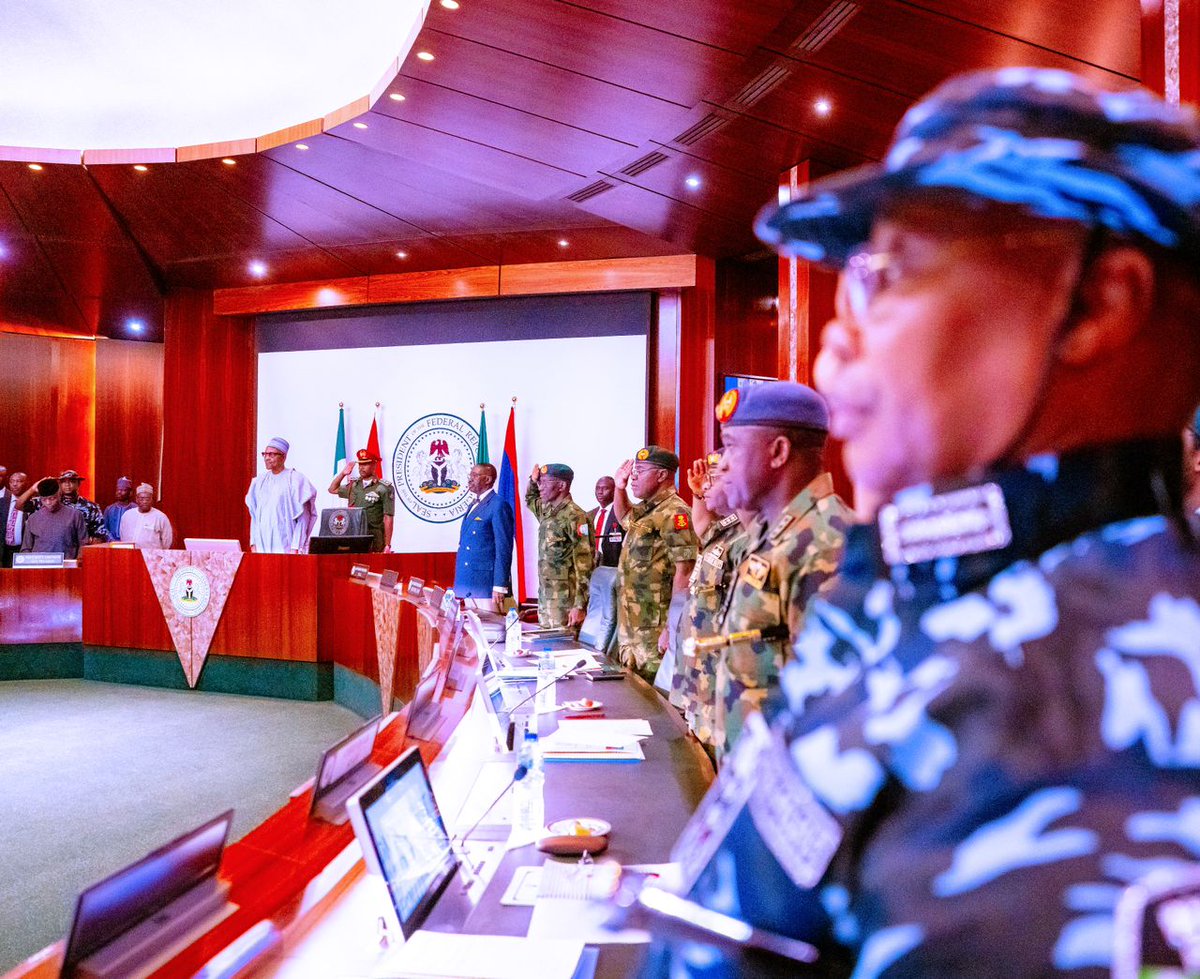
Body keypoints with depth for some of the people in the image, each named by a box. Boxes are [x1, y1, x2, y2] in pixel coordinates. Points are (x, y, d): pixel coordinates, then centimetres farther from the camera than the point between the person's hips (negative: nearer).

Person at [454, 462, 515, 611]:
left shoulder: (499, 506, -9)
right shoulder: (474, 505, 18)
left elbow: (504, 549, -14)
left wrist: (499, 587, -19)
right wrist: (459, 584, 19)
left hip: (485, 587, -9)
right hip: (466, 587, 9)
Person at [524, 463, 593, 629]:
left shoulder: (574, 516, -15)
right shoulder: (547, 511, 11)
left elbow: (584, 565, -19)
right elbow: (530, 500, 36)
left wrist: (580, 606, -23)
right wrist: (533, 480, 14)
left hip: (565, 600, -9)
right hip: (545, 597, 9)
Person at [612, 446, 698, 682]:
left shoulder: (674, 513, -15)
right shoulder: (646, 510, 15)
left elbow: (684, 575, -22)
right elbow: (624, 517, 39)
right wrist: (619, 487, 21)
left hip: (654, 635, -10)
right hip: (631, 630, 10)